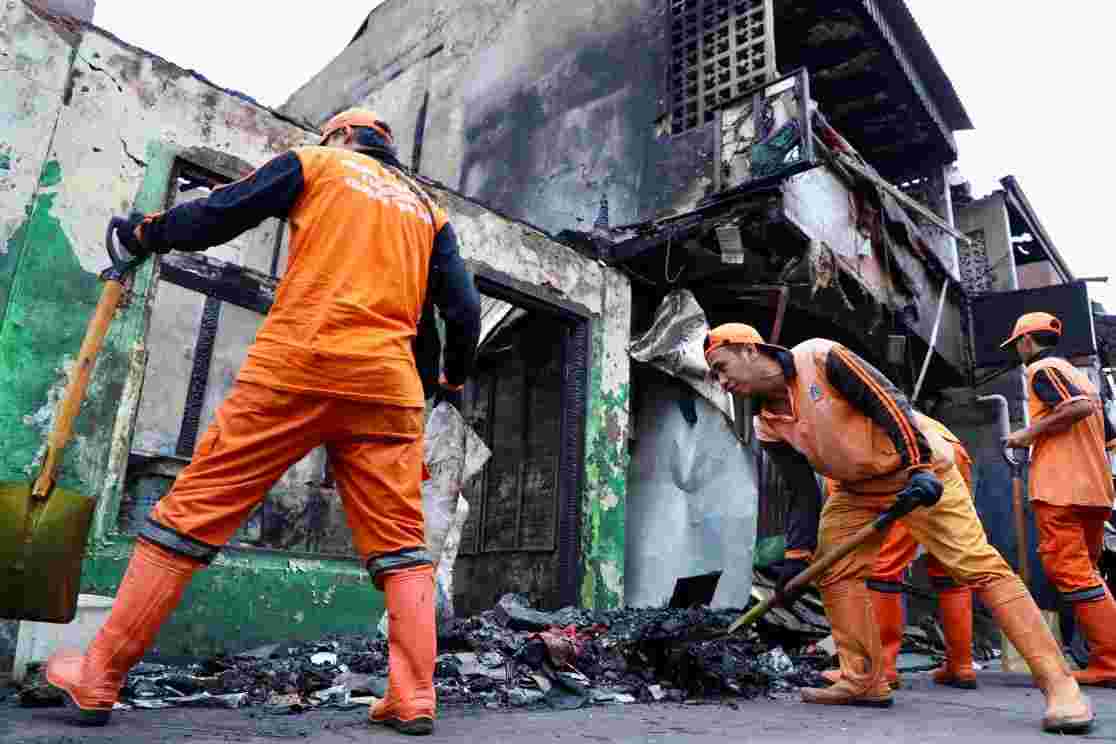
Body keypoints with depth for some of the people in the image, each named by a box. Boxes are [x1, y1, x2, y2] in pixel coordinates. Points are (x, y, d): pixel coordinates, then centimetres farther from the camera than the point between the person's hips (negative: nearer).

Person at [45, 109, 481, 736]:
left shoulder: (317, 163, 15)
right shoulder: (428, 208, 24)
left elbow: (217, 215, 7)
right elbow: (465, 308, 17)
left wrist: (146, 231, 25)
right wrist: (457, 377, 32)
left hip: (296, 367, -3)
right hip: (388, 385, 4)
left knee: (193, 513, 3)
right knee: (400, 541, 5)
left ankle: (98, 677, 11)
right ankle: (414, 699, 1)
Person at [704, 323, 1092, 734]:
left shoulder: (818, 357, -22)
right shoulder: (768, 426, -3)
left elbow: (887, 402, -23)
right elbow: (804, 494, 0)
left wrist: (919, 469, -30)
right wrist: (798, 555, -9)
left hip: (920, 472, -7)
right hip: (856, 488, 7)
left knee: (977, 565, -13)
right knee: (832, 572, 0)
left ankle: (1059, 684, -6)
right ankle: (865, 682, 10)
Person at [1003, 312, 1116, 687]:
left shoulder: (1041, 368, -2)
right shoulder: (1078, 374, 25)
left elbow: (1080, 406, -21)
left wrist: (1031, 433, -13)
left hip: (1060, 487, -9)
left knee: (1068, 570, -9)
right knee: (1084, 570, 14)